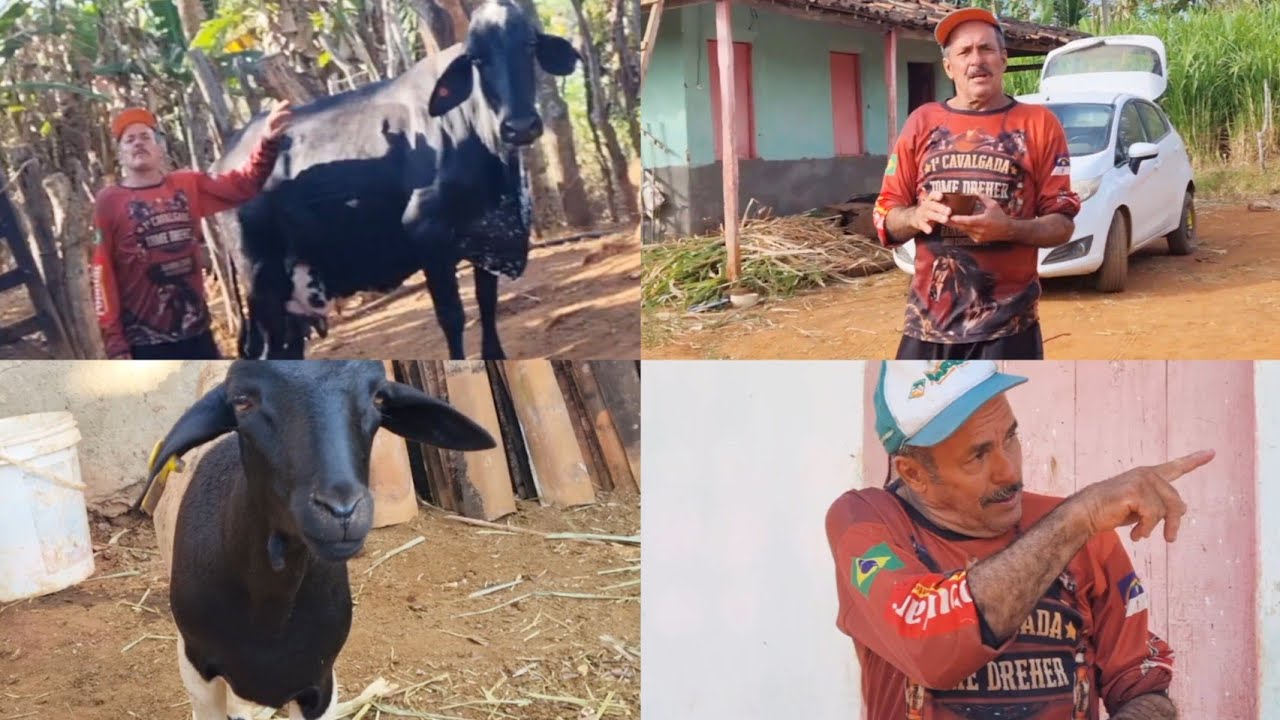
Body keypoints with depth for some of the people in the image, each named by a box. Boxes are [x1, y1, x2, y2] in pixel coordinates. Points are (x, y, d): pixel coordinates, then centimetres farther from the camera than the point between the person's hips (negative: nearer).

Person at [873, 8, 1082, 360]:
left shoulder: (1038, 123, 2)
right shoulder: (922, 123, 9)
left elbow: (1062, 223, 1)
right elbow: (885, 217, 10)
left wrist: (1010, 228, -19)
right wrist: (917, 217, -13)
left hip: (1007, 324, -2)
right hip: (929, 320, 2)